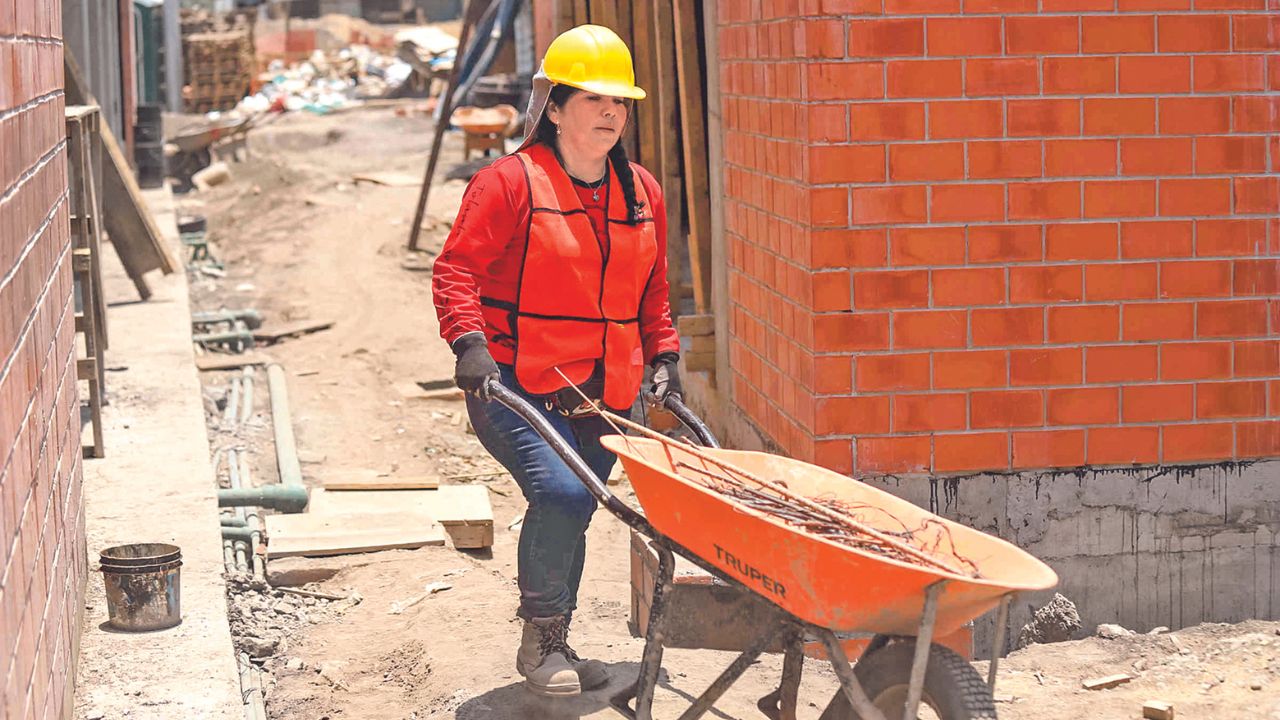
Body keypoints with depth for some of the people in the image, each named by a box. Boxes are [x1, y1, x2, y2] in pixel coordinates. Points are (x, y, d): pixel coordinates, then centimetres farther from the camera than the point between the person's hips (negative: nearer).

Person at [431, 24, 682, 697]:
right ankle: (540, 641, -6)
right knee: (560, 493, -24)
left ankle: (554, 646, 30)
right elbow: (456, 267, -12)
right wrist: (469, 340, -25)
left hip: (602, 398, 6)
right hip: (515, 388, -6)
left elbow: (651, 294, 22)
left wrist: (663, 354, 11)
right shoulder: (511, 181, -9)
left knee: (570, 514, 11)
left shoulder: (642, 193, 11)